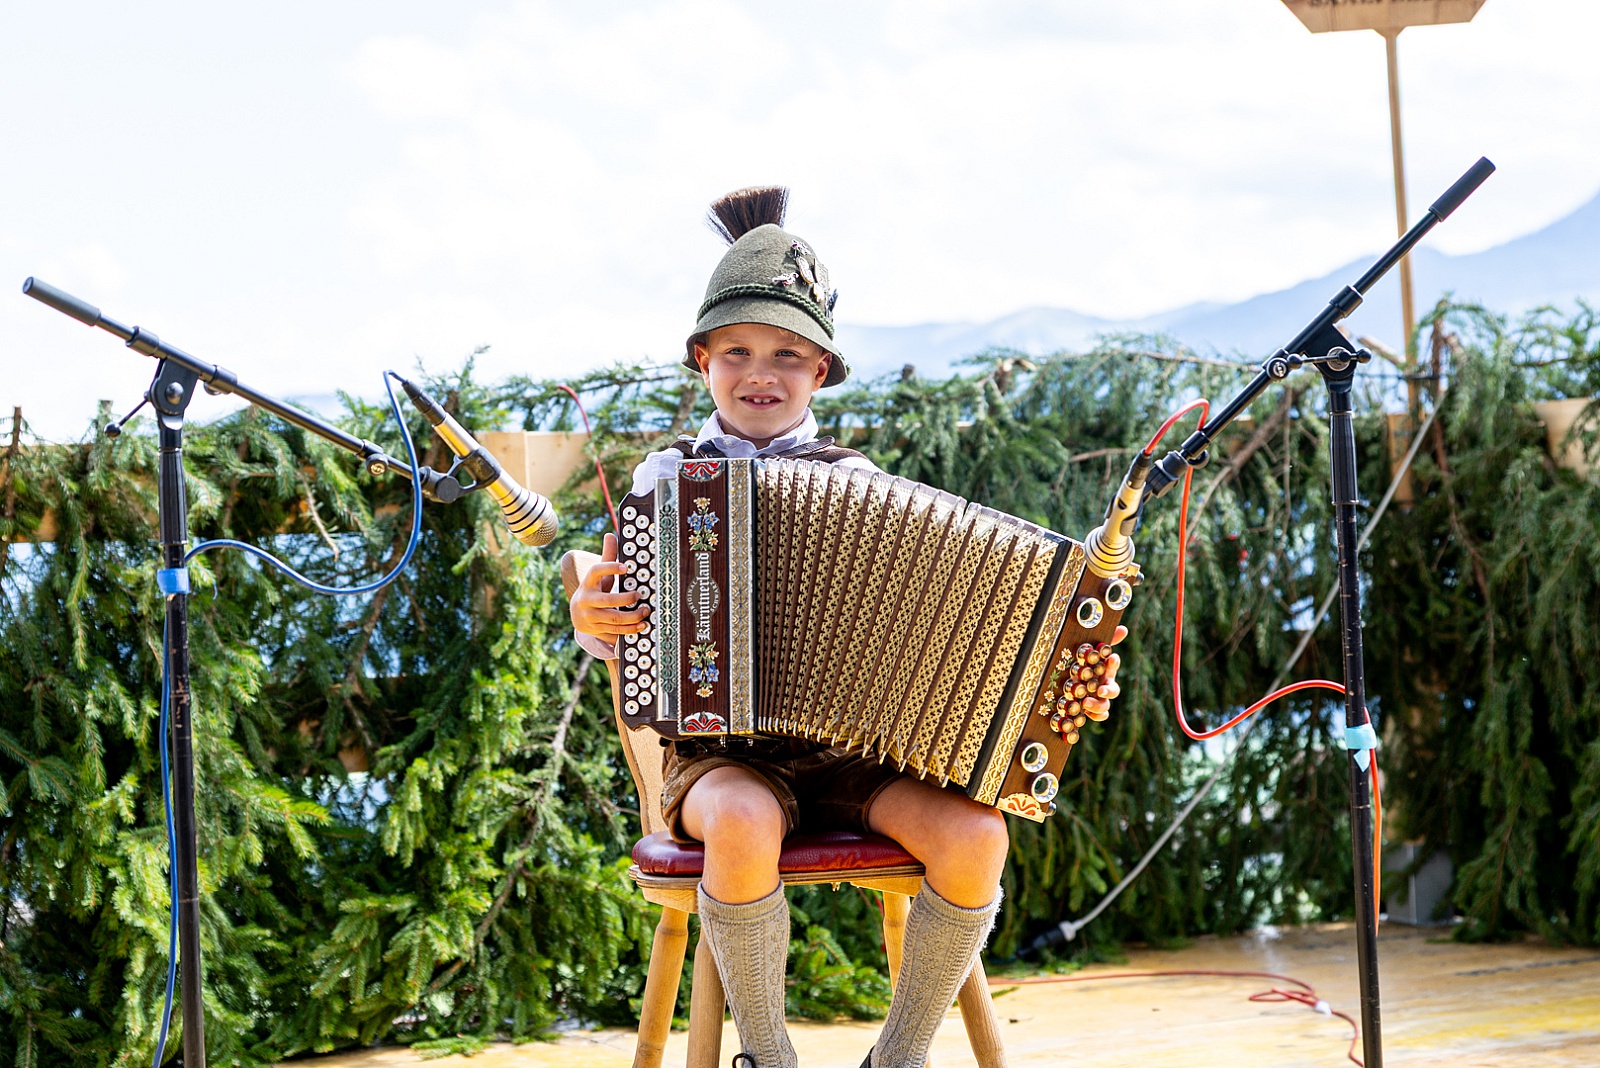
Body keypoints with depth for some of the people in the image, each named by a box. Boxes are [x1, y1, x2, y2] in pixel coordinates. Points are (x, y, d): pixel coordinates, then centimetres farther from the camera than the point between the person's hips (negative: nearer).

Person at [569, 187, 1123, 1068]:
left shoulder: (853, 482, 10)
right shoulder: (667, 478, 9)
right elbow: (622, 635, 13)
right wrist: (592, 618, -11)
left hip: (852, 749, 2)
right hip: (721, 747, -1)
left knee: (973, 836, -28)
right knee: (745, 824, -38)